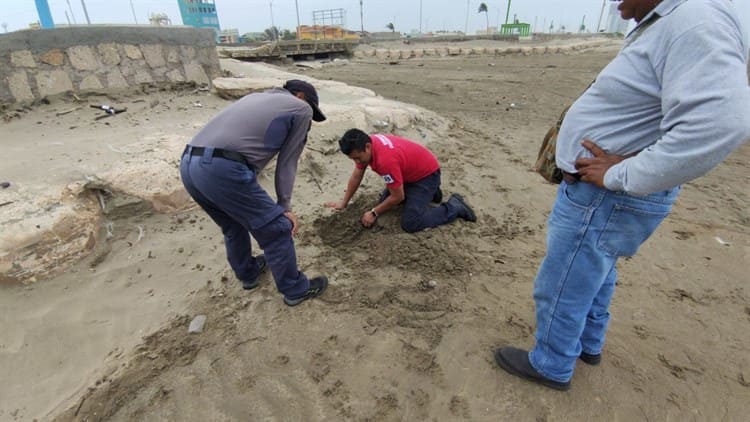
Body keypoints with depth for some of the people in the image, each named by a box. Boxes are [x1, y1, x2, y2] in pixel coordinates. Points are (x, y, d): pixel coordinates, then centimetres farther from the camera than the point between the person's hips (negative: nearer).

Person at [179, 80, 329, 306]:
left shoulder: (256, 97, 32)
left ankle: (247, 273, 49)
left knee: (233, 225, 29)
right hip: (223, 170, -9)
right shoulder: (301, 108, 11)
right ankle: (295, 289, 24)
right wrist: (284, 207, 14)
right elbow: (287, 163, 7)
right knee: (275, 229, 7)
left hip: (188, 164, 9)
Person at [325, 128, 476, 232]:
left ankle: (455, 206, -1)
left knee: (410, 224, -17)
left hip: (427, 174, -9)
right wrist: (343, 203, 5)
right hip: (410, 172, 9)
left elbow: (398, 197, -26)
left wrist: (374, 213, -16)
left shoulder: (386, 160, -38)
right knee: (384, 201, 16)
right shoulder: (364, 146, -12)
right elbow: (356, 176, 3)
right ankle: (429, 193, 25)